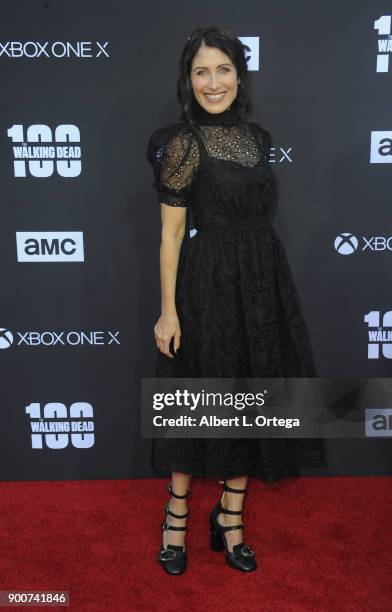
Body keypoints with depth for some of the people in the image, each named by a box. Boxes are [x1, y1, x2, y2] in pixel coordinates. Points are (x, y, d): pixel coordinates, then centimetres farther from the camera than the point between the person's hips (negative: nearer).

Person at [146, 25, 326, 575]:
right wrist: (168, 311, -14)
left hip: (264, 282, 6)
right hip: (210, 285, -6)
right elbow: (171, 231, -11)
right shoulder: (182, 142, -9)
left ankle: (230, 519, 28)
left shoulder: (256, 138, 10)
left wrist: (263, 284, 13)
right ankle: (177, 515, 27)